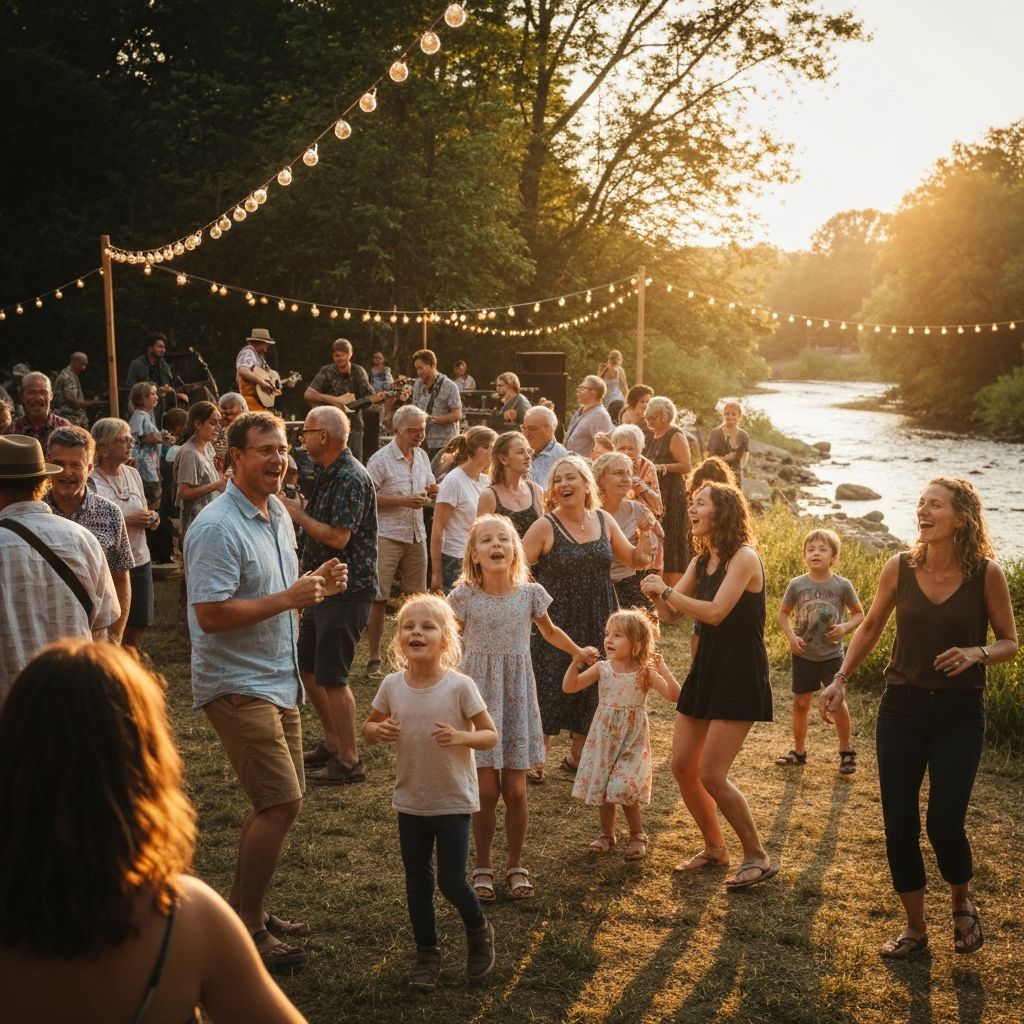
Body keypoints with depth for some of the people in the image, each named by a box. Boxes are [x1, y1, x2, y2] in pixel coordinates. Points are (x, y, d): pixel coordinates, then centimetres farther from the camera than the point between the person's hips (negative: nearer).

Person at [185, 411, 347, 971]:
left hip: (277, 680, 9)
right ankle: (243, 929, 1)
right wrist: (289, 598, -26)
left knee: (277, 802, 15)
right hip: (236, 685, -9)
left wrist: (316, 583, 2)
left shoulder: (278, 514, 10)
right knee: (282, 801, -12)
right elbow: (211, 615, -25)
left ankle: (248, 910, 29)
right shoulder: (217, 527, -19)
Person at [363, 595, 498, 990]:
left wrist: (461, 737, -28)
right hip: (410, 802, 4)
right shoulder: (392, 686, -5)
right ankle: (427, 954, 30)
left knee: (451, 882, 0)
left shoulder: (460, 686, -15)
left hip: (454, 801, -3)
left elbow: (491, 736, -9)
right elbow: (369, 726, 10)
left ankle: (479, 932, 30)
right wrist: (377, 731, -14)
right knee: (417, 883, 12)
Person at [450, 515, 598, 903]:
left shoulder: (530, 593, -2)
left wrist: (578, 652, 30)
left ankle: (515, 864, 23)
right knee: (486, 790, -1)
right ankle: (484, 866, 19)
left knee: (515, 790, 3)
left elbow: (549, 631, 17)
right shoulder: (465, 596, -7)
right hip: (478, 694, -1)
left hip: (517, 696, 1)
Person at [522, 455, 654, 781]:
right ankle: (534, 759, 16)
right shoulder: (545, 527, -11)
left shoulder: (604, 521, 2)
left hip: (597, 622, 5)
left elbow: (636, 560, 11)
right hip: (556, 623, -4)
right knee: (547, 688, -1)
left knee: (591, 690, 13)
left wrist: (647, 537, -6)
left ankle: (576, 754, 32)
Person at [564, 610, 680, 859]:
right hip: (604, 738, 3)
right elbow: (569, 687, -5)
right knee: (601, 788, 7)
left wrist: (664, 670, -27)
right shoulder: (602, 669, -2)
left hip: (633, 741, -3)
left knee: (624, 789, -12)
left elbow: (674, 696, -17)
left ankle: (637, 836, 11)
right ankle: (607, 834, 29)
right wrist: (576, 661, -17)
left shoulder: (645, 673, -9)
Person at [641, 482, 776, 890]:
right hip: (706, 671, 8)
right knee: (682, 766, 8)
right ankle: (714, 848, 25)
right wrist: (657, 595, -13)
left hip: (740, 677, -8)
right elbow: (670, 615, 8)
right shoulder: (701, 562, 9)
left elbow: (715, 612, -27)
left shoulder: (743, 558, -15)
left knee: (711, 775, -11)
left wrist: (666, 590, -21)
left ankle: (758, 858, 5)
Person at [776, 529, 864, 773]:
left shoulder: (842, 586, -9)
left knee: (837, 701, -5)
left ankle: (846, 751, 13)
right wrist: (791, 636, -9)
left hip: (831, 655, -2)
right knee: (800, 703, 10)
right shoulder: (797, 585, -7)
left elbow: (859, 614, 3)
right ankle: (799, 751, 26)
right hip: (803, 655, 2)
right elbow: (783, 613, 6)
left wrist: (845, 627, -16)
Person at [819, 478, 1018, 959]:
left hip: (958, 716, -2)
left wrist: (977, 654, -20)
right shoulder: (900, 568, -4)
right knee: (899, 825, 4)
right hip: (902, 708, 2)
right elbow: (871, 627, 11)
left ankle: (962, 902, 27)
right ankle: (915, 927, 24)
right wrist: (840, 679, 3)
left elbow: (1010, 643, 0)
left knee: (943, 824, -6)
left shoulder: (987, 575, -10)